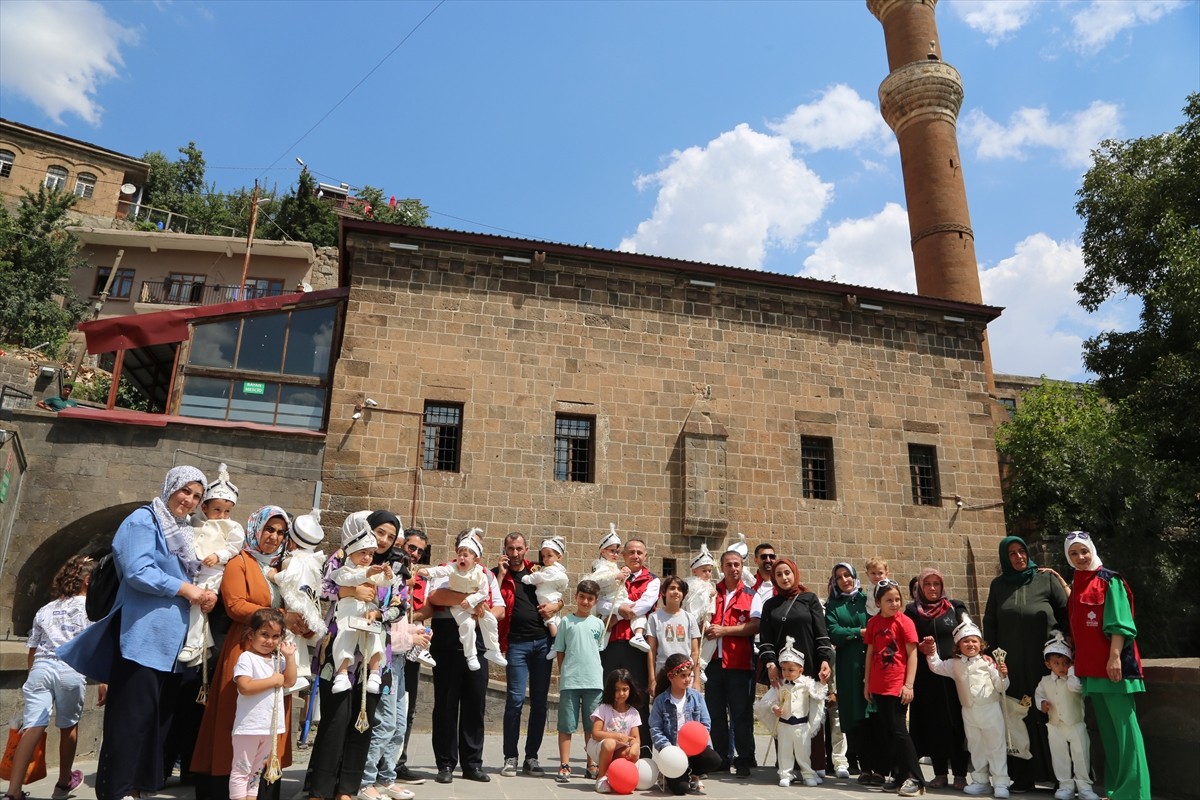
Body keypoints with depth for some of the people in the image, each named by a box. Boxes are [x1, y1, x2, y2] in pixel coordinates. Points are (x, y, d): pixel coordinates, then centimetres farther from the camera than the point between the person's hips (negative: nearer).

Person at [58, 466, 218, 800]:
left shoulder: (185, 530, 19)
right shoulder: (143, 521, -6)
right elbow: (138, 571, -17)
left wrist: (204, 593, 1)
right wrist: (187, 589, -15)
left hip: (171, 636, 8)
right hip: (144, 634, -8)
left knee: (160, 713, 11)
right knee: (134, 713, -6)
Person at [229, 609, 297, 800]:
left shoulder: (278, 659, 11)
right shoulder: (246, 658, -11)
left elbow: (289, 682, 5)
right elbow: (245, 687, -22)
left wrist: (290, 657, -2)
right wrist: (274, 680, -17)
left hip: (271, 725, 7)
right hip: (249, 726, -7)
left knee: (257, 769, 17)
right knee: (241, 769, 3)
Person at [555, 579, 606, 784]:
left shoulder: (598, 624, 8)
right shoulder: (566, 622, 3)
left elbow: (599, 649, 14)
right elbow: (560, 652, 5)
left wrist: (592, 669, 6)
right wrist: (563, 675, 2)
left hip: (594, 681, 2)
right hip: (569, 681, -2)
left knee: (592, 726, 9)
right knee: (566, 725, 1)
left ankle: (592, 765, 20)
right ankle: (564, 765, 9)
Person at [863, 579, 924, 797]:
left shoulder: (905, 622, -8)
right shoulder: (873, 622, 6)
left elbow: (912, 655, -8)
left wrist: (909, 685, -12)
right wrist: (867, 682, 11)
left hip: (897, 686, -5)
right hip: (878, 686, 6)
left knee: (898, 730, -4)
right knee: (884, 732, 10)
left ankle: (914, 778, 8)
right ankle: (897, 774, 22)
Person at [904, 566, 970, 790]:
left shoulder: (955, 607, 6)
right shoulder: (912, 611, 7)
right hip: (926, 676, 1)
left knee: (957, 722, 1)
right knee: (933, 724, 6)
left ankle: (960, 773, 10)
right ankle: (940, 773, 15)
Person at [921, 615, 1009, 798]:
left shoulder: (988, 662, -5)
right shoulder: (955, 664, 5)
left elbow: (1001, 688, -2)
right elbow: (937, 667, 9)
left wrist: (1002, 675, -21)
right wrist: (932, 652, -2)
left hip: (990, 709, -4)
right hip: (969, 712, 4)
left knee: (996, 747, 2)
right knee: (975, 748, 13)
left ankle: (1000, 783, 11)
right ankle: (981, 781, 25)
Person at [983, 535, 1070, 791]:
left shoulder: (1046, 579, 2)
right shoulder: (998, 585, 9)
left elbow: (1066, 613, 1)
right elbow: (989, 623, 9)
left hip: (1046, 659, -2)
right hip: (1012, 663, 2)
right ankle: (1023, 775, 9)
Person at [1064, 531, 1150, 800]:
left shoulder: (1109, 580, -5)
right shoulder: (1077, 586, 15)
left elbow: (1119, 623, -12)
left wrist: (1115, 657, -20)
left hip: (1111, 663, -7)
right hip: (1090, 666, 7)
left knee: (1123, 724, -6)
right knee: (1106, 726, 11)